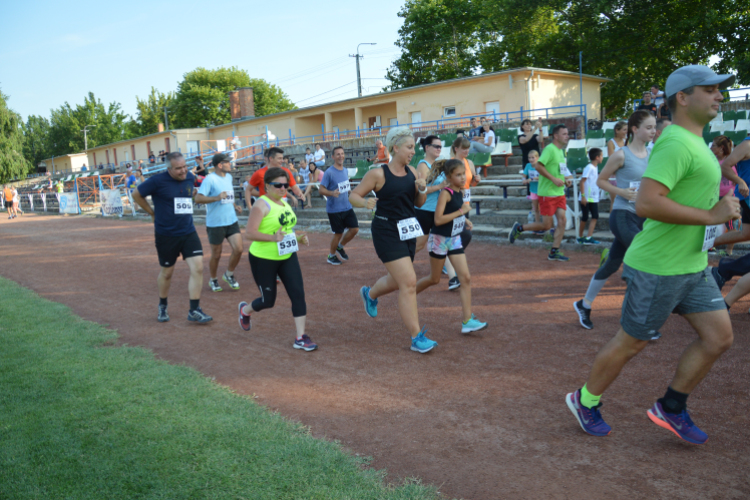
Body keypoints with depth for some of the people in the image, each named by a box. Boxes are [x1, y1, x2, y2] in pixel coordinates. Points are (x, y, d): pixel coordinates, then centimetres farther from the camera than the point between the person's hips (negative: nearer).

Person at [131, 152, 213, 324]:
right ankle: (162, 306, 35)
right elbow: (136, 195, 1)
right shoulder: (158, 181, -12)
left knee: (198, 268, -9)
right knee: (167, 272, 10)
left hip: (188, 232, 4)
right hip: (166, 235, -3)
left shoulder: (190, 178, 2)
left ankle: (194, 311, 0)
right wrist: (153, 213, 3)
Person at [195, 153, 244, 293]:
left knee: (238, 249, -4)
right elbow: (198, 198, -21)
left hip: (232, 221, 6)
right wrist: (216, 198, -31)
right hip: (215, 223, -6)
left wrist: (235, 206, 7)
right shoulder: (209, 179, -15)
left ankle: (229, 275, 20)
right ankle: (213, 280, 30)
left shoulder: (229, 177, 10)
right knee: (216, 254, 6)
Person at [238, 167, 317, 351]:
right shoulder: (261, 205, -16)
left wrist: (299, 238, 4)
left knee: (298, 293, -7)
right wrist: (273, 237, -35)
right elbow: (249, 233, -23)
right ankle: (245, 310, 42)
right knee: (268, 300, 7)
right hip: (263, 260, -6)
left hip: (287, 257, 6)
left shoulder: (284, 203, 9)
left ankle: (300, 337, 1)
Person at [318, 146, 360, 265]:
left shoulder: (345, 171, 8)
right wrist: (332, 193, -30)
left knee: (355, 229, 1)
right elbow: (321, 189, -15)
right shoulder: (329, 172, -14)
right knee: (338, 233, 1)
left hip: (347, 207, 6)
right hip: (334, 209, -6)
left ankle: (340, 247, 26)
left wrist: (349, 190, 9)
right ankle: (331, 256, 24)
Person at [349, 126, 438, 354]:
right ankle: (417, 338, -1)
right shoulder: (378, 173, -12)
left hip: (408, 232, 7)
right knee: (409, 283, -11)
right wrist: (366, 202, -26)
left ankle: (369, 294, 54)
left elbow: (419, 203, 14)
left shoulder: (411, 172, 6)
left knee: (397, 280, 21)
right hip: (387, 233, -7)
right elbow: (353, 195, -6)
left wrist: (422, 189, -7)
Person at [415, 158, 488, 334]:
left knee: (466, 278, -3)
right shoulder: (445, 193, -18)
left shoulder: (460, 192, 4)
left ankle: (467, 321, -1)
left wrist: (465, 219, 5)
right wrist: (461, 211, -23)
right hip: (440, 239, -7)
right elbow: (438, 219, -27)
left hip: (455, 239, 7)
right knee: (434, 279, 8)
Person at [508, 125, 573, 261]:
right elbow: (538, 166, -23)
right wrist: (554, 179, -24)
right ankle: (518, 228, 16)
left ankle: (554, 252, 8)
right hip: (547, 193, -8)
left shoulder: (560, 151, 15)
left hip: (559, 193, 8)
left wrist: (565, 180, 9)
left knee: (562, 221, 0)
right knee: (546, 225, -3)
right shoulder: (550, 149, -13)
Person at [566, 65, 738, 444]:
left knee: (719, 337, 10)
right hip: (659, 269, -10)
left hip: (693, 266, 10)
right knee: (630, 343, 4)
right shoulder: (676, 143, -20)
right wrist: (711, 215, -24)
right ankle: (585, 402, 25)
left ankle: (670, 409, 24)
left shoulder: (693, 143, 14)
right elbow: (646, 203, -32)